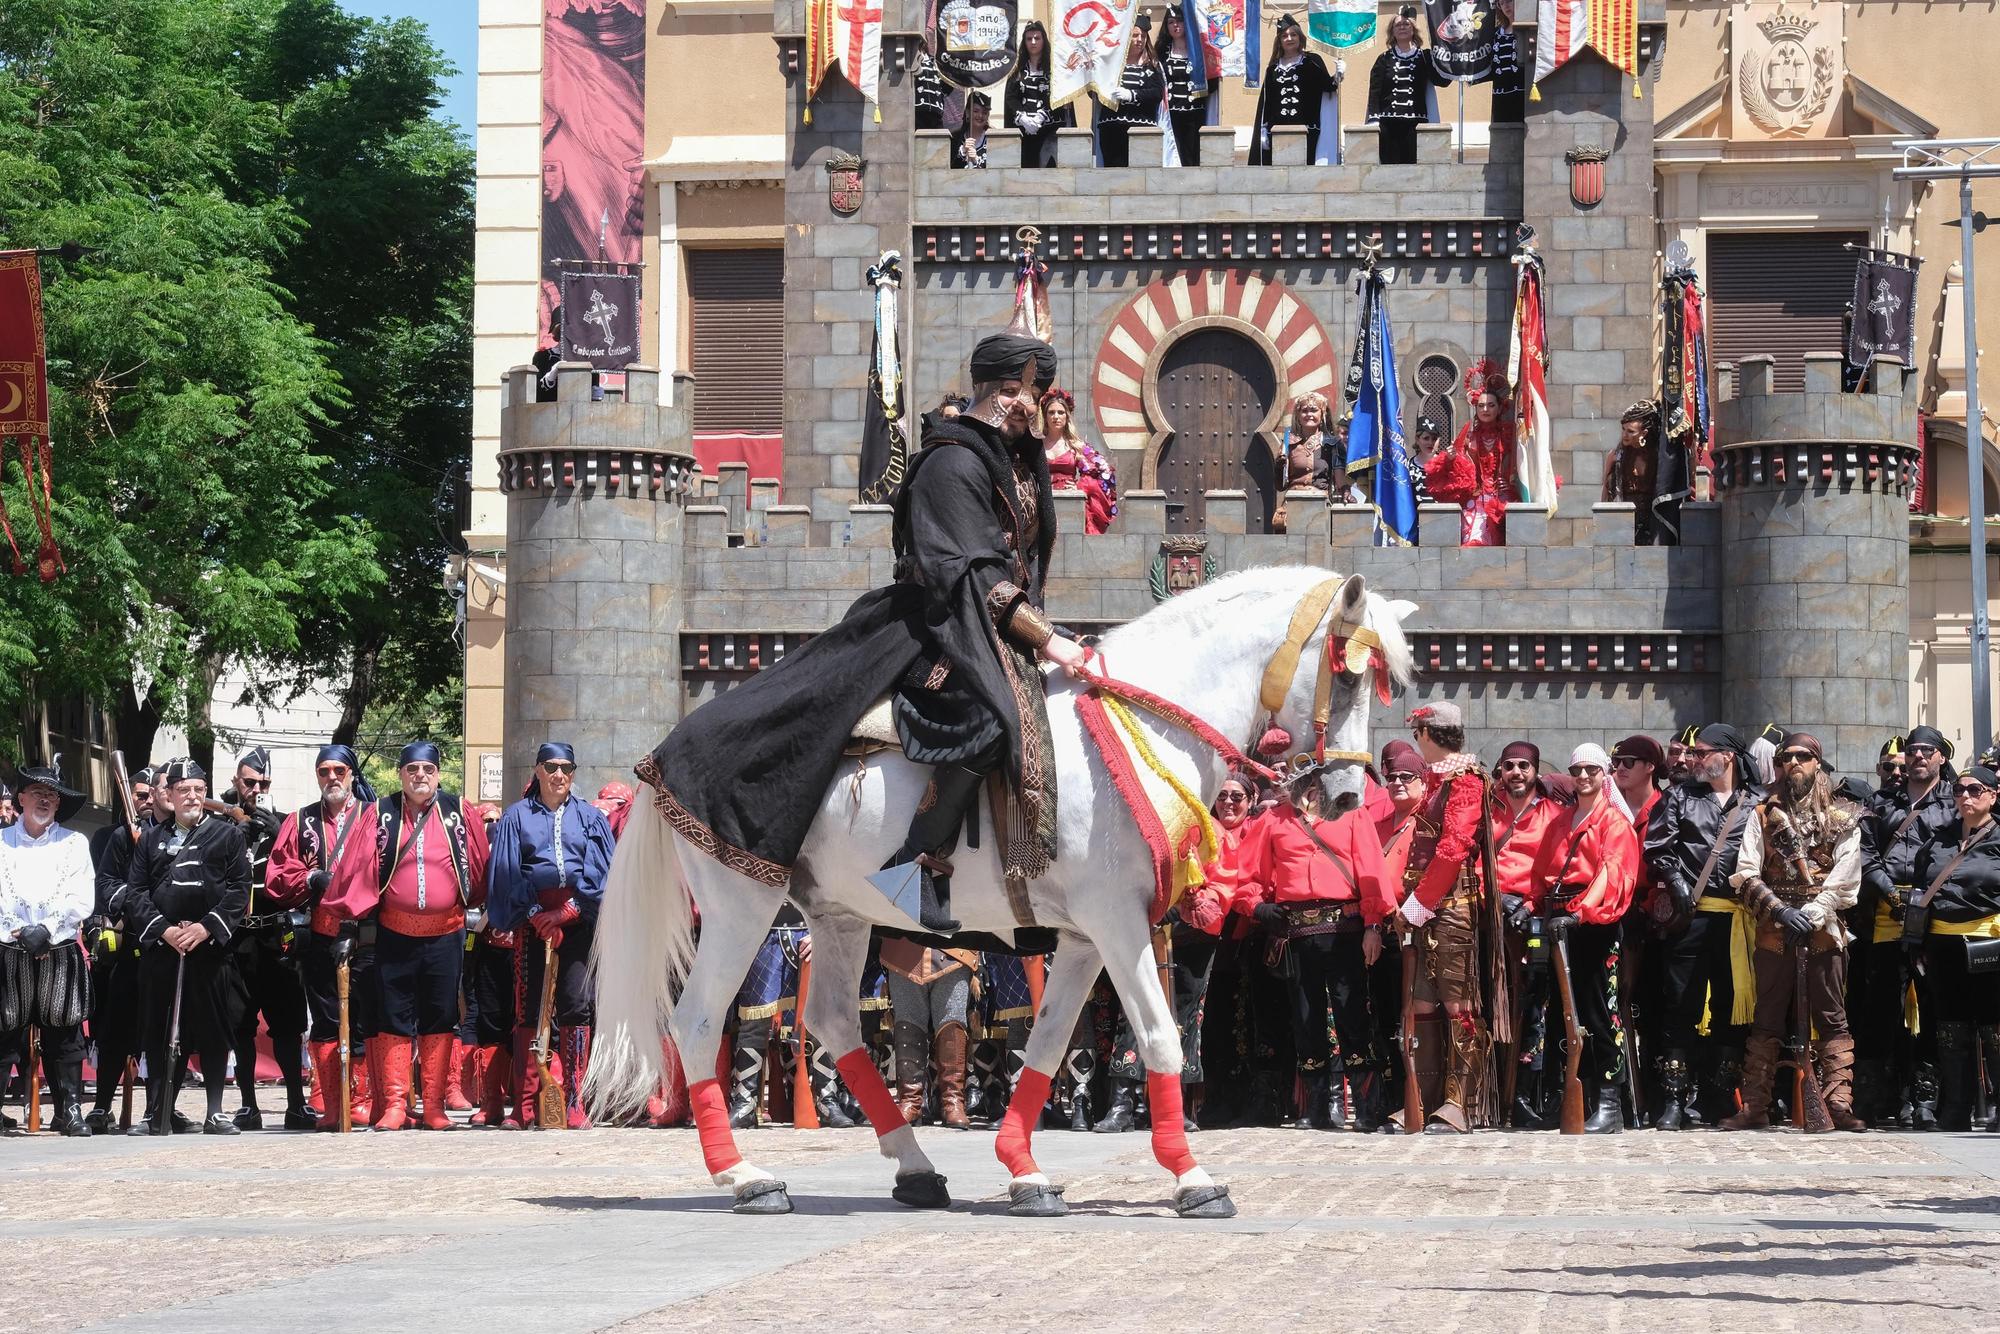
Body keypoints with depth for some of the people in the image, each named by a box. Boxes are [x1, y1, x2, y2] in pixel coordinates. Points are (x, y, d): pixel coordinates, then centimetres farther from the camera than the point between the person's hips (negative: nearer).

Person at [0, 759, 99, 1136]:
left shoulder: (74, 843, 11)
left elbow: (81, 900, 1)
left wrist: (46, 929, -11)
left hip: (61, 953, 1)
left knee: (63, 1035, 1)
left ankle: (69, 1109, 5)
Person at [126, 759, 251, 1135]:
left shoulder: (228, 834, 9)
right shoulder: (151, 840, 15)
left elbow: (239, 889, 0)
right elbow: (136, 892, 7)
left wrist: (207, 927, -11)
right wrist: (163, 930, -7)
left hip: (212, 947, -2)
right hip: (160, 948, 2)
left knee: (215, 1030, -1)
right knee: (159, 1031, 2)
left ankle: (216, 1112, 4)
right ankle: (155, 1111, 6)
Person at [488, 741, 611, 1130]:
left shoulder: (590, 818, 13)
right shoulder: (517, 817, 12)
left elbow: (601, 873, 4)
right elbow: (506, 873, 6)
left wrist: (567, 911, -7)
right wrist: (534, 914, -6)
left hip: (578, 919, 0)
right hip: (532, 919, 0)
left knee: (576, 1006, -9)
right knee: (529, 1009, -3)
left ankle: (574, 1101, -6)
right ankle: (526, 1103, 0)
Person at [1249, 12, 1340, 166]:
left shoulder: (1312, 62, 6)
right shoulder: (1273, 68, 14)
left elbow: (1327, 85, -6)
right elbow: (1265, 102, 13)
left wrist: (1337, 76, -27)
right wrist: (1263, 132, 7)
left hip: (1306, 130, -3)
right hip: (1278, 130, 3)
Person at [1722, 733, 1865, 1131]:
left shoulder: (1843, 817, 8)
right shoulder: (1763, 815, 11)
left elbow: (1844, 880, -2)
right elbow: (1745, 875, 2)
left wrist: (1811, 915, -14)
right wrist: (1781, 911, -12)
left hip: (1824, 932, -1)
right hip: (1774, 934, 1)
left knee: (1832, 1022, -3)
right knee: (1766, 1022, 3)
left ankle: (1839, 1104, -5)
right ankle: (1755, 1107, 4)